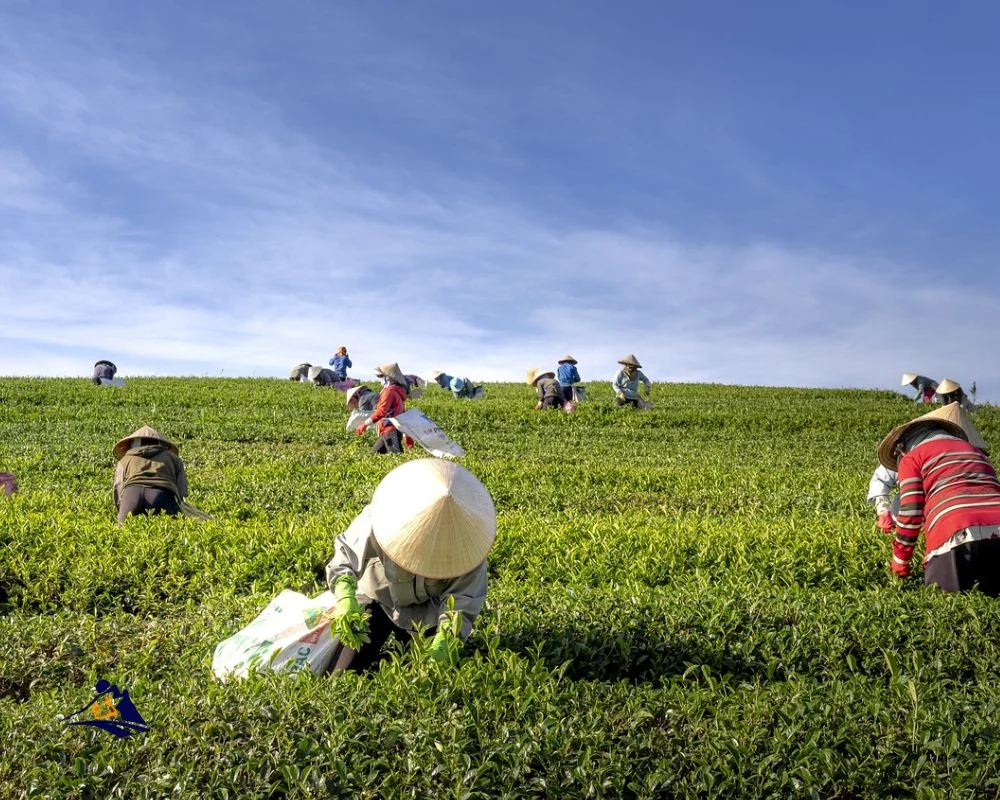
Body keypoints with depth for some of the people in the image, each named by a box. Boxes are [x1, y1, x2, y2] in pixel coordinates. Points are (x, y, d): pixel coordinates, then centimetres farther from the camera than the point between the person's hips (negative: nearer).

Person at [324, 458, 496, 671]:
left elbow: (462, 600, -26)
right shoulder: (377, 520, -33)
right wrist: (345, 597, -40)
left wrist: (445, 639, -42)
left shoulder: (467, 542, -30)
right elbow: (346, 555, -22)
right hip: (378, 599, 0)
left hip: (427, 612, 1)